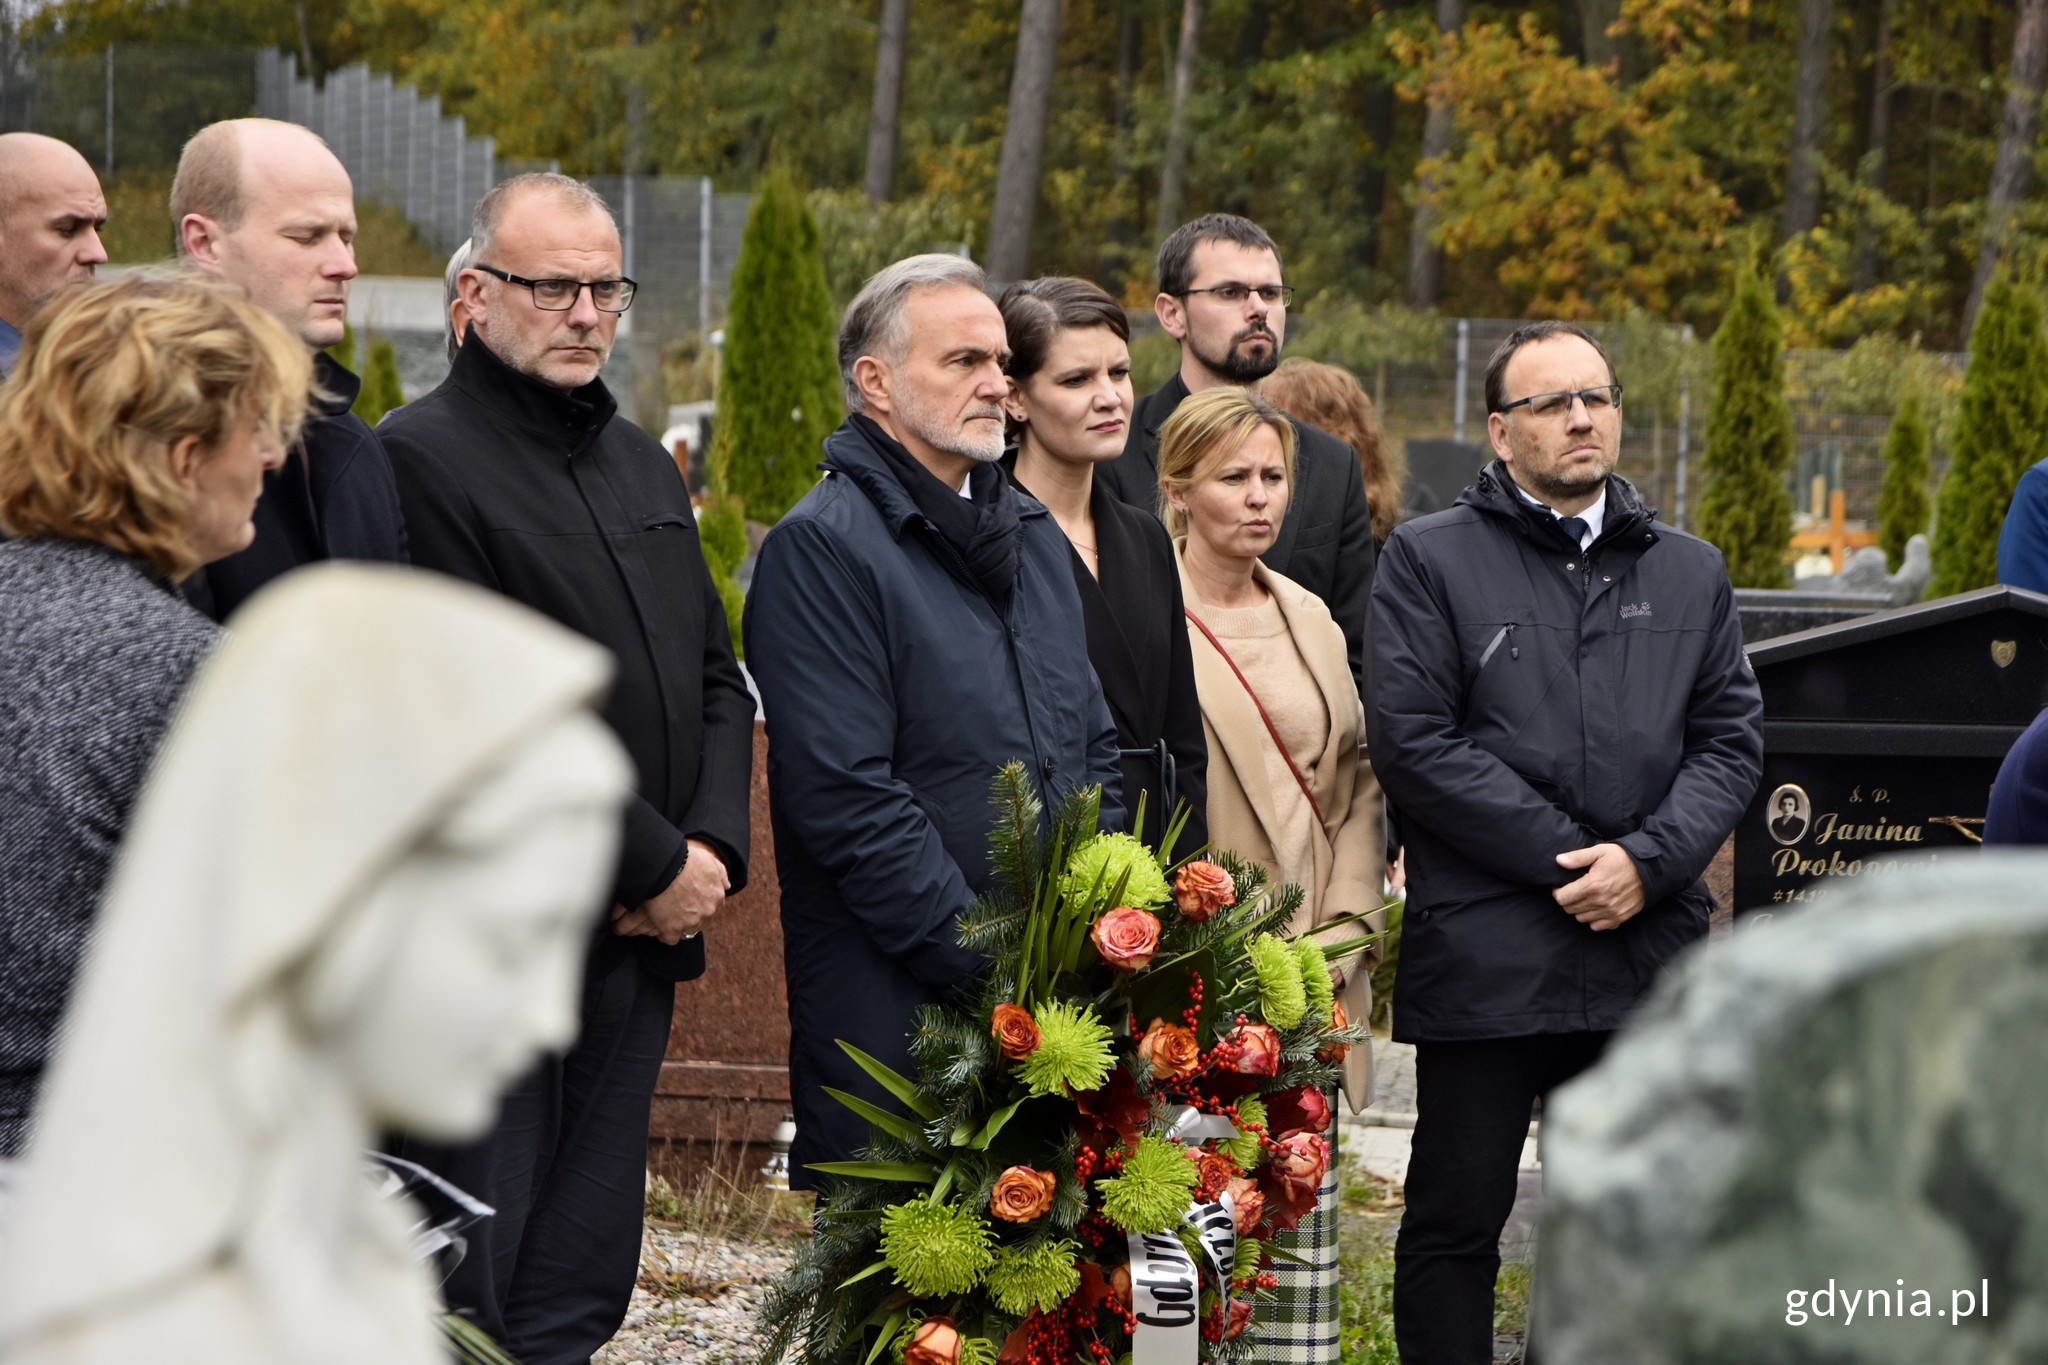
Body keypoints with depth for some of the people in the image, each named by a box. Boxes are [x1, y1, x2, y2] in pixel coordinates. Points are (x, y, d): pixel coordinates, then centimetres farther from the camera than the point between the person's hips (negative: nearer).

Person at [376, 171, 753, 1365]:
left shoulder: (642, 461, 17)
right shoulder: (423, 458, -10)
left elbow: (717, 677, 18)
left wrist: (713, 848, 0)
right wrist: (652, 866, -13)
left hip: (639, 947, 8)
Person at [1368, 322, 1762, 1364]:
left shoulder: (1689, 573, 15)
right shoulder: (1429, 560, 1)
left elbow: (1730, 738, 8)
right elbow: (1412, 740, -8)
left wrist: (1646, 861, -10)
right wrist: (1568, 857, -12)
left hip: (1650, 951, 4)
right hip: (1484, 955, -4)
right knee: (1457, 1219, 2)